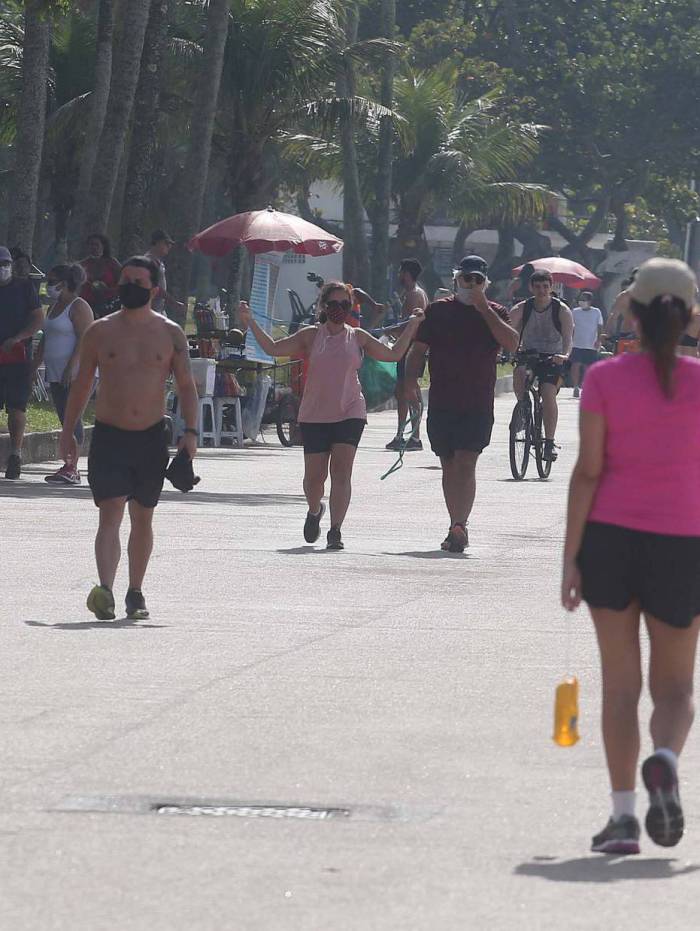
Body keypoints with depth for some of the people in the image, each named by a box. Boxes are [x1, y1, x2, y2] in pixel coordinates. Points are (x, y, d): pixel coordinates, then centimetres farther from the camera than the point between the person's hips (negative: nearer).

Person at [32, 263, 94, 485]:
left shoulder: (78, 307, -9)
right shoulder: (54, 306, 20)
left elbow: (84, 339, -17)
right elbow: (46, 339, 25)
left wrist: (71, 367, -24)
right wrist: (35, 366, 20)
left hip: (76, 374, -9)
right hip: (56, 374, 9)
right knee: (65, 419, 6)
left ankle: (71, 468, -16)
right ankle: (70, 468, 5)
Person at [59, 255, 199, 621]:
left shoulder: (170, 334, 3)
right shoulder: (100, 332, 3)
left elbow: (186, 386, 5)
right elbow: (81, 384, 10)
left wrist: (190, 431, -8)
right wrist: (68, 432, 8)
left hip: (151, 439, 1)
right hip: (108, 436, -1)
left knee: (142, 518, 10)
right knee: (110, 513, -15)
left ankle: (135, 593, 22)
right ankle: (105, 590, -28)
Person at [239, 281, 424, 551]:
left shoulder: (358, 337, 9)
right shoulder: (311, 336, 6)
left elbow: (394, 354, 15)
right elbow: (273, 348, 4)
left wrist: (412, 325, 12)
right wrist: (251, 324, -3)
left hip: (350, 414, 0)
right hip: (314, 415, 0)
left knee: (341, 470, -13)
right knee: (315, 475, 2)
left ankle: (335, 531, -12)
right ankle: (315, 511, 35)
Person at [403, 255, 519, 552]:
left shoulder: (494, 313, 6)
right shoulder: (438, 310, 9)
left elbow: (511, 344, -12)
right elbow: (418, 349, 9)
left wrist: (484, 310, -13)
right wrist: (411, 381, -7)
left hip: (478, 405, -3)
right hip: (441, 402, 3)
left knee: (465, 464, -13)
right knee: (449, 466, 9)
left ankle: (459, 527, -19)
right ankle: (458, 528, 17)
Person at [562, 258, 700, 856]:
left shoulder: (605, 379, -4)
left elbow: (588, 471, -6)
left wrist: (571, 557, -3)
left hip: (611, 536, 0)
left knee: (620, 682, 9)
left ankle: (624, 813, 3)